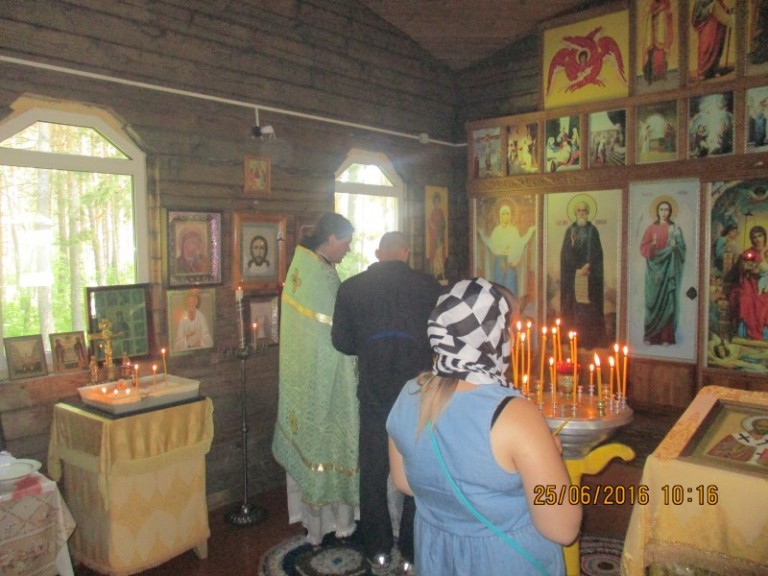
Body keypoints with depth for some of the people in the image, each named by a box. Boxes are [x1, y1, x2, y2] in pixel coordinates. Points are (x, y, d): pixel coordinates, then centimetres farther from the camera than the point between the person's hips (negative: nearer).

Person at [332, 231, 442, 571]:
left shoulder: (351, 288, -6)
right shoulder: (429, 286, -9)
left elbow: (342, 342, -1)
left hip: (374, 393, 1)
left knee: (373, 473, 16)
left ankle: (378, 549, 27)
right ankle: (413, 548, 25)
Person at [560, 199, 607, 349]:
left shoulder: (592, 230, 4)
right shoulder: (570, 230, 9)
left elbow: (597, 252, -2)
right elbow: (565, 252, 4)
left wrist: (588, 266, -14)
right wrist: (577, 268, -9)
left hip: (589, 272, -2)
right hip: (572, 272, 2)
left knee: (588, 302, -5)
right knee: (572, 302, -1)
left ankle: (590, 338, -2)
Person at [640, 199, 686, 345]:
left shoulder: (675, 229, 6)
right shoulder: (651, 228, 7)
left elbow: (682, 249, 4)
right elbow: (643, 248, 1)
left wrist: (675, 247, -17)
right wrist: (652, 244, -18)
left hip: (669, 269, 0)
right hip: (654, 269, 0)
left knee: (668, 301, -3)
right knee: (653, 301, -2)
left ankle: (666, 336, 1)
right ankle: (650, 335, 4)